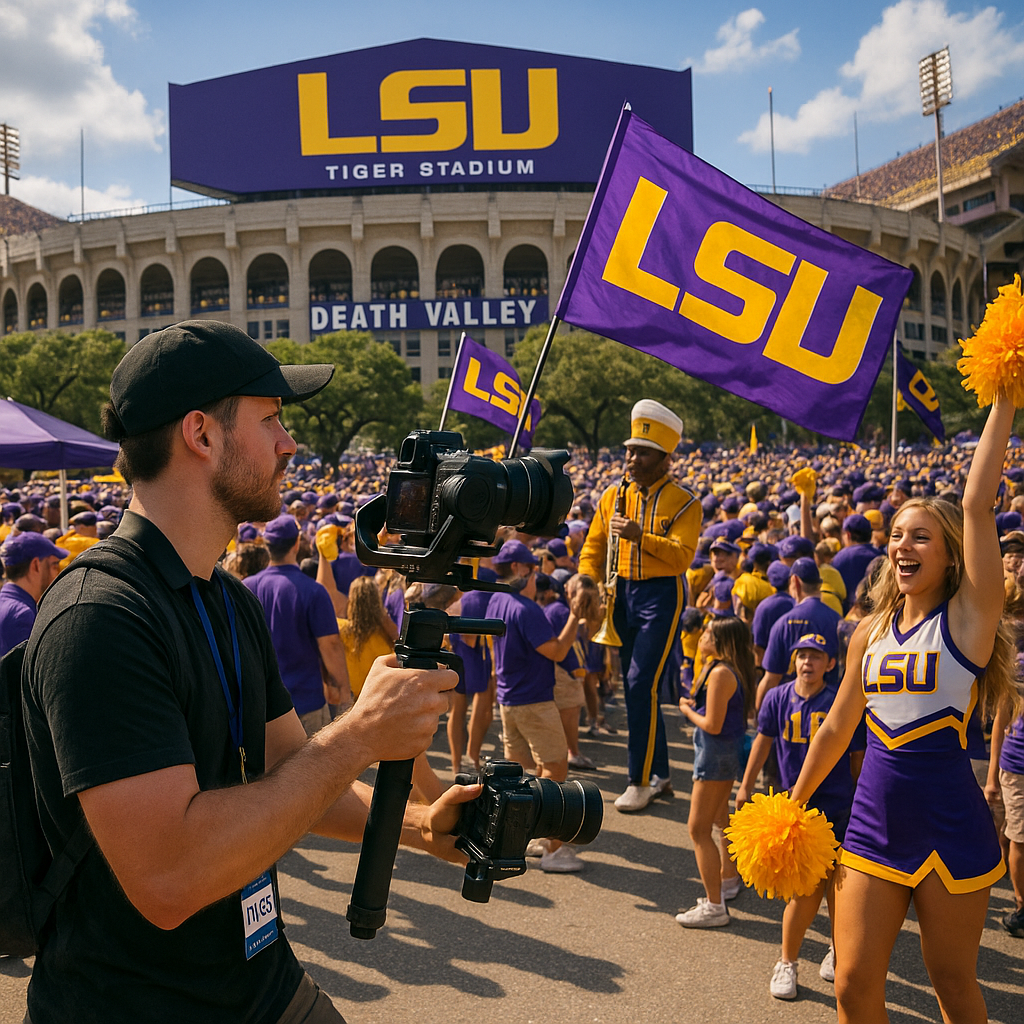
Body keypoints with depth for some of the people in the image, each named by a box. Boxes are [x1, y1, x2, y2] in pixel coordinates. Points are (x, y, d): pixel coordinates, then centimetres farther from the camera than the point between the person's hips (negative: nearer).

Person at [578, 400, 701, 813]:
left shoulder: (684, 503, -8)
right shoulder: (613, 495, 7)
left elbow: (682, 556, -19)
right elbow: (594, 546, 12)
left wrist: (640, 536, -30)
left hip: (662, 596, -6)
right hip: (623, 593, 6)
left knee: (641, 684, -13)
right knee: (634, 687, 10)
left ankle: (640, 781, -3)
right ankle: (660, 775, 23)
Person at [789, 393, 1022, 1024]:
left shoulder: (968, 618, -7)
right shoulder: (872, 633, 7)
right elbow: (837, 729, 17)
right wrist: (794, 803, 23)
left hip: (951, 831, -4)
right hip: (873, 826, 4)